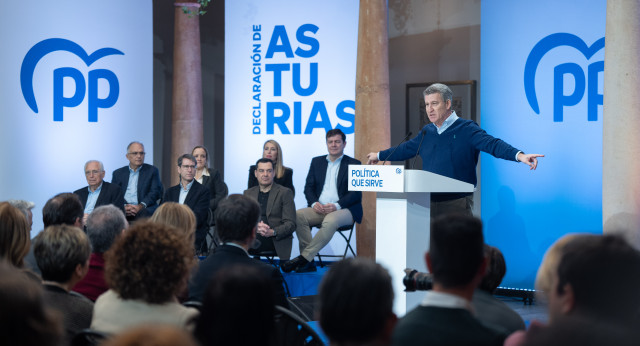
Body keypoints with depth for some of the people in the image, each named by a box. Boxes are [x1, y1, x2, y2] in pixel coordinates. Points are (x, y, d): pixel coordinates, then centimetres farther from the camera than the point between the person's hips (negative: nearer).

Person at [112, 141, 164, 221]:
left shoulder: (152, 170, 16)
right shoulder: (118, 173, 20)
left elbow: (156, 192, 4)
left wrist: (141, 206, -15)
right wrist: (123, 206, -15)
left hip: (144, 209, -1)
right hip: (123, 211, 1)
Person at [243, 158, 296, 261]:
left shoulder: (285, 193, 7)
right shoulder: (248, 193, 20)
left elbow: (291, 224, 0)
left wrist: (273, 232, -20)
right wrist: (255, 226, -13)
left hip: (276, 239, -4)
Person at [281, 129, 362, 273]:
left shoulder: (353, 164, 7)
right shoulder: (317, 162, 20)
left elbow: (356, 193, -2)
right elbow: (309, 187, 15)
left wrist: (337, 205, -17)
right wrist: (314, 203, -8)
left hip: (343, 210, -4)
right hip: (319, 209, 4)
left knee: (330, 221, -38)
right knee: (298, 215, -26)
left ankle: (304, 257, -34)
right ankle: (308, 263, -27)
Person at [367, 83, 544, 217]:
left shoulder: (466, 130, -4)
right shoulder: (427, 132, 16)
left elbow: (492, 144, -17)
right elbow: (406, 149, 31)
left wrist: (519, 155, -34)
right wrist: (379, 155, 43)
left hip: (456, 204, -6)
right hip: (429, 203, 6)